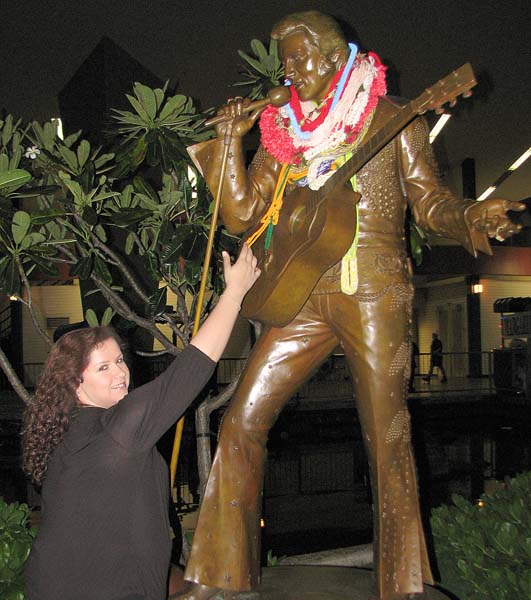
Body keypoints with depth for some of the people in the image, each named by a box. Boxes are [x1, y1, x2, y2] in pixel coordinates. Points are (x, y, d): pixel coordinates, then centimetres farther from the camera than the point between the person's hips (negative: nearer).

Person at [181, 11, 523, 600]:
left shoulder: (390, 119, 7)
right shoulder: (281, 131, 16)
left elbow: (429, 200, 1)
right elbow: (240, 214, 10)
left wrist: (469, 218, -20)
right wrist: (230, 137, 3)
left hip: (373, 293, -3)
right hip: (303, 297, 4)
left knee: (387, 438, 0)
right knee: (242, 422, -1)